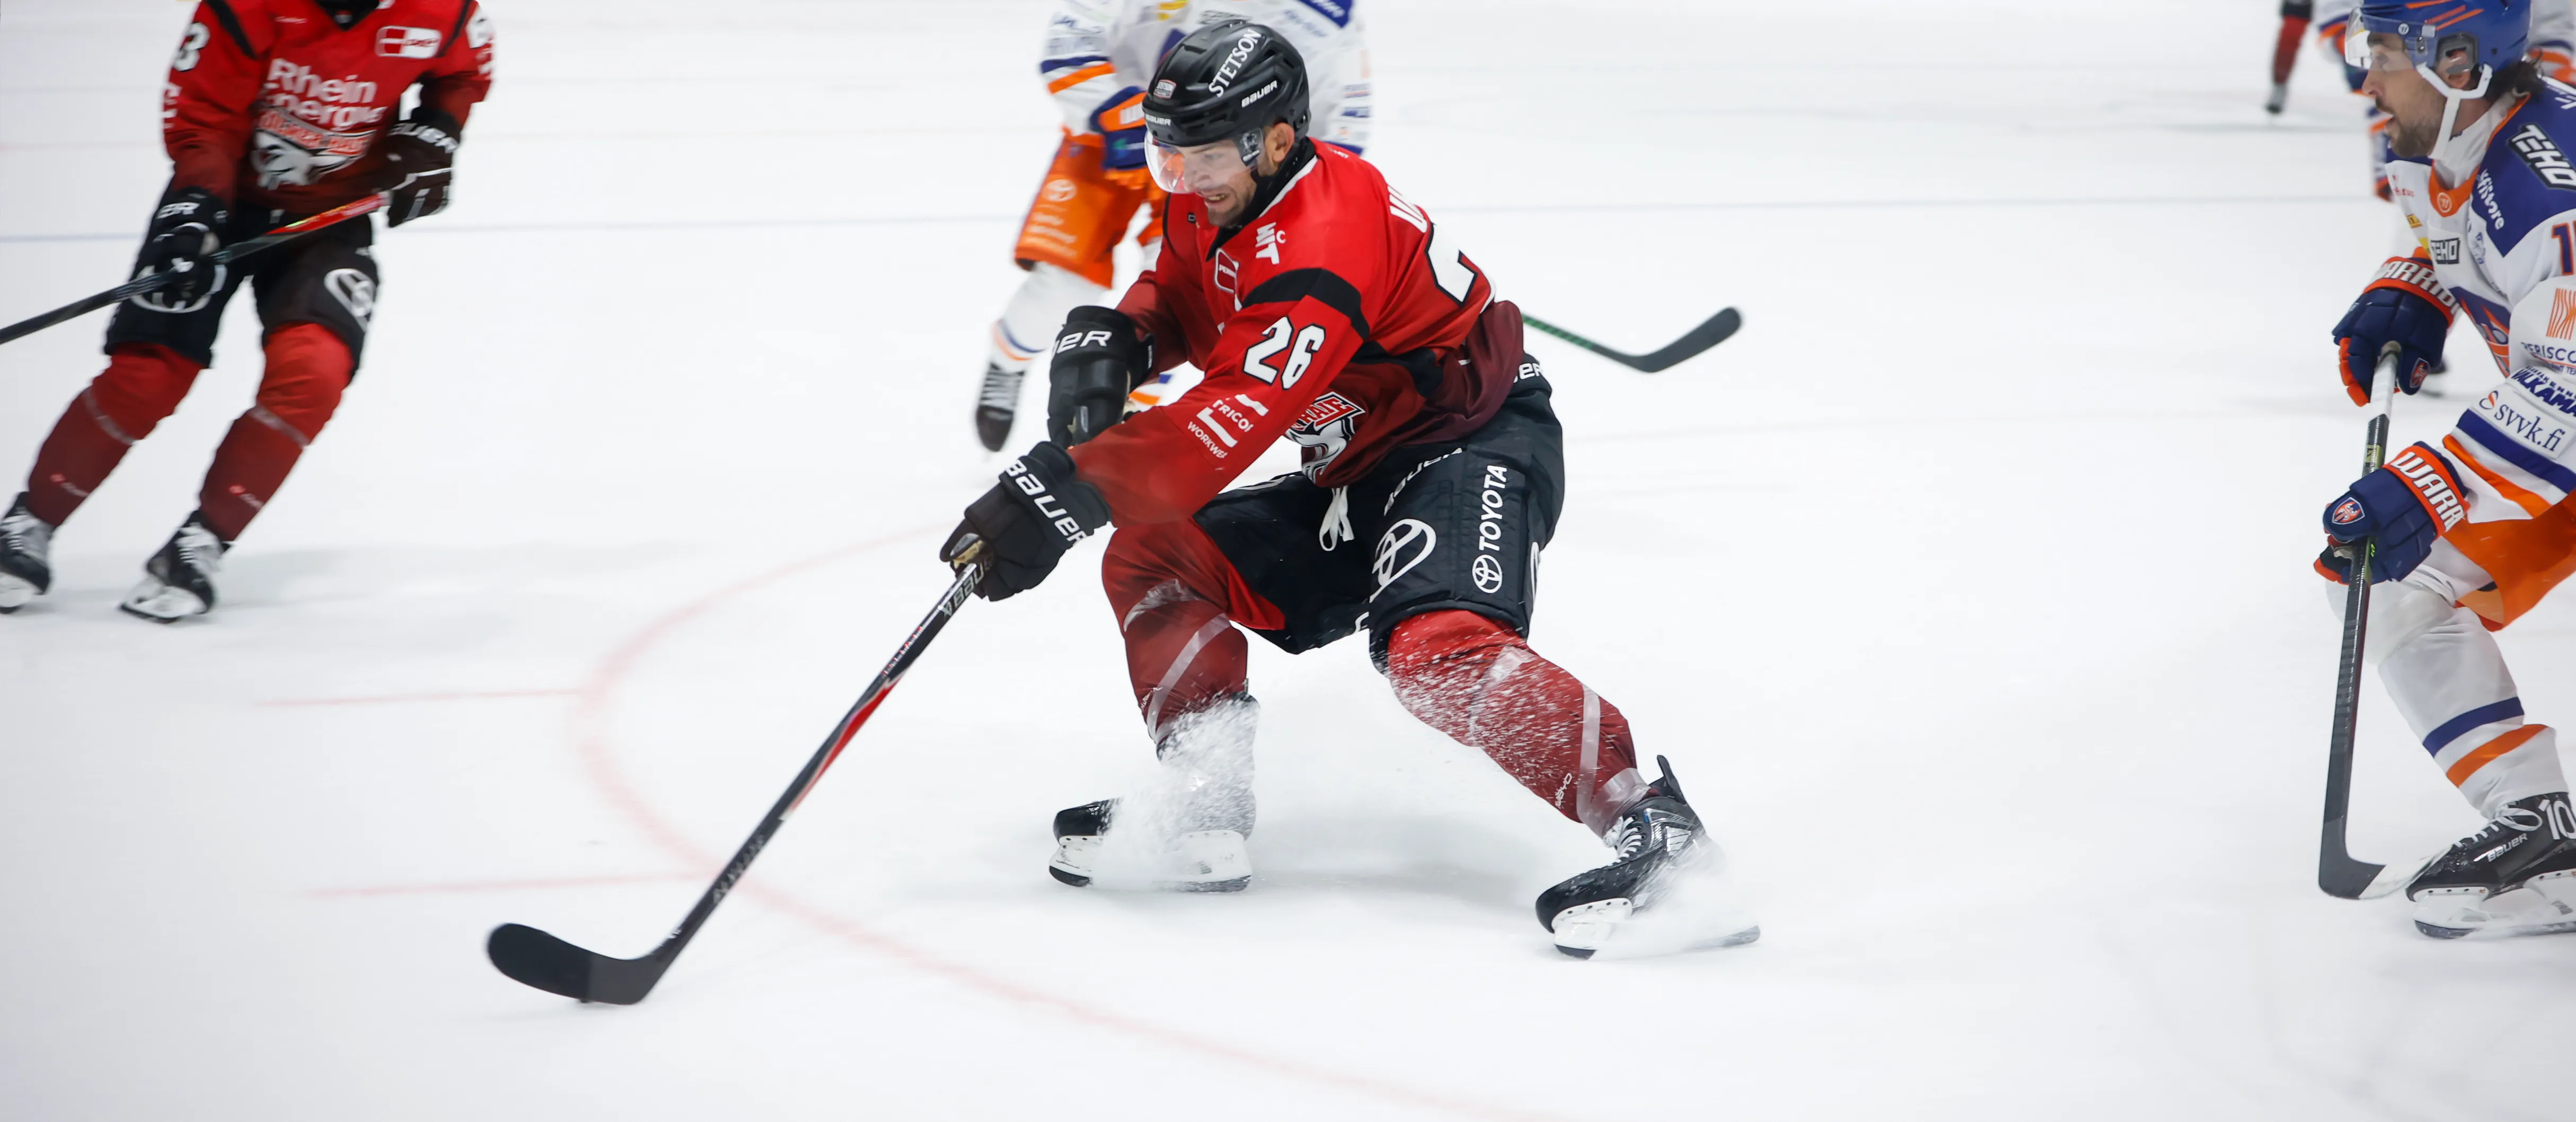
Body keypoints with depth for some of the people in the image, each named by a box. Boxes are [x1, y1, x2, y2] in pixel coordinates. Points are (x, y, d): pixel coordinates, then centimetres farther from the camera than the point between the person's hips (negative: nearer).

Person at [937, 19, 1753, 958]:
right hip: (1357, 476, 10)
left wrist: (1066, 491, -40)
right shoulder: (1213, 208, 2)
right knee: (1151, 559, 3)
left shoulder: (1323, 238, -28)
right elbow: (1180, 296, 20)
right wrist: (1111, 339, -5)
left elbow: (1233, 420, -35)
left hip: (1474, 443, -10)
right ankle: (1204, 813, 3)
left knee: (1435, 646, -35)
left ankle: (1648, 823, -36)